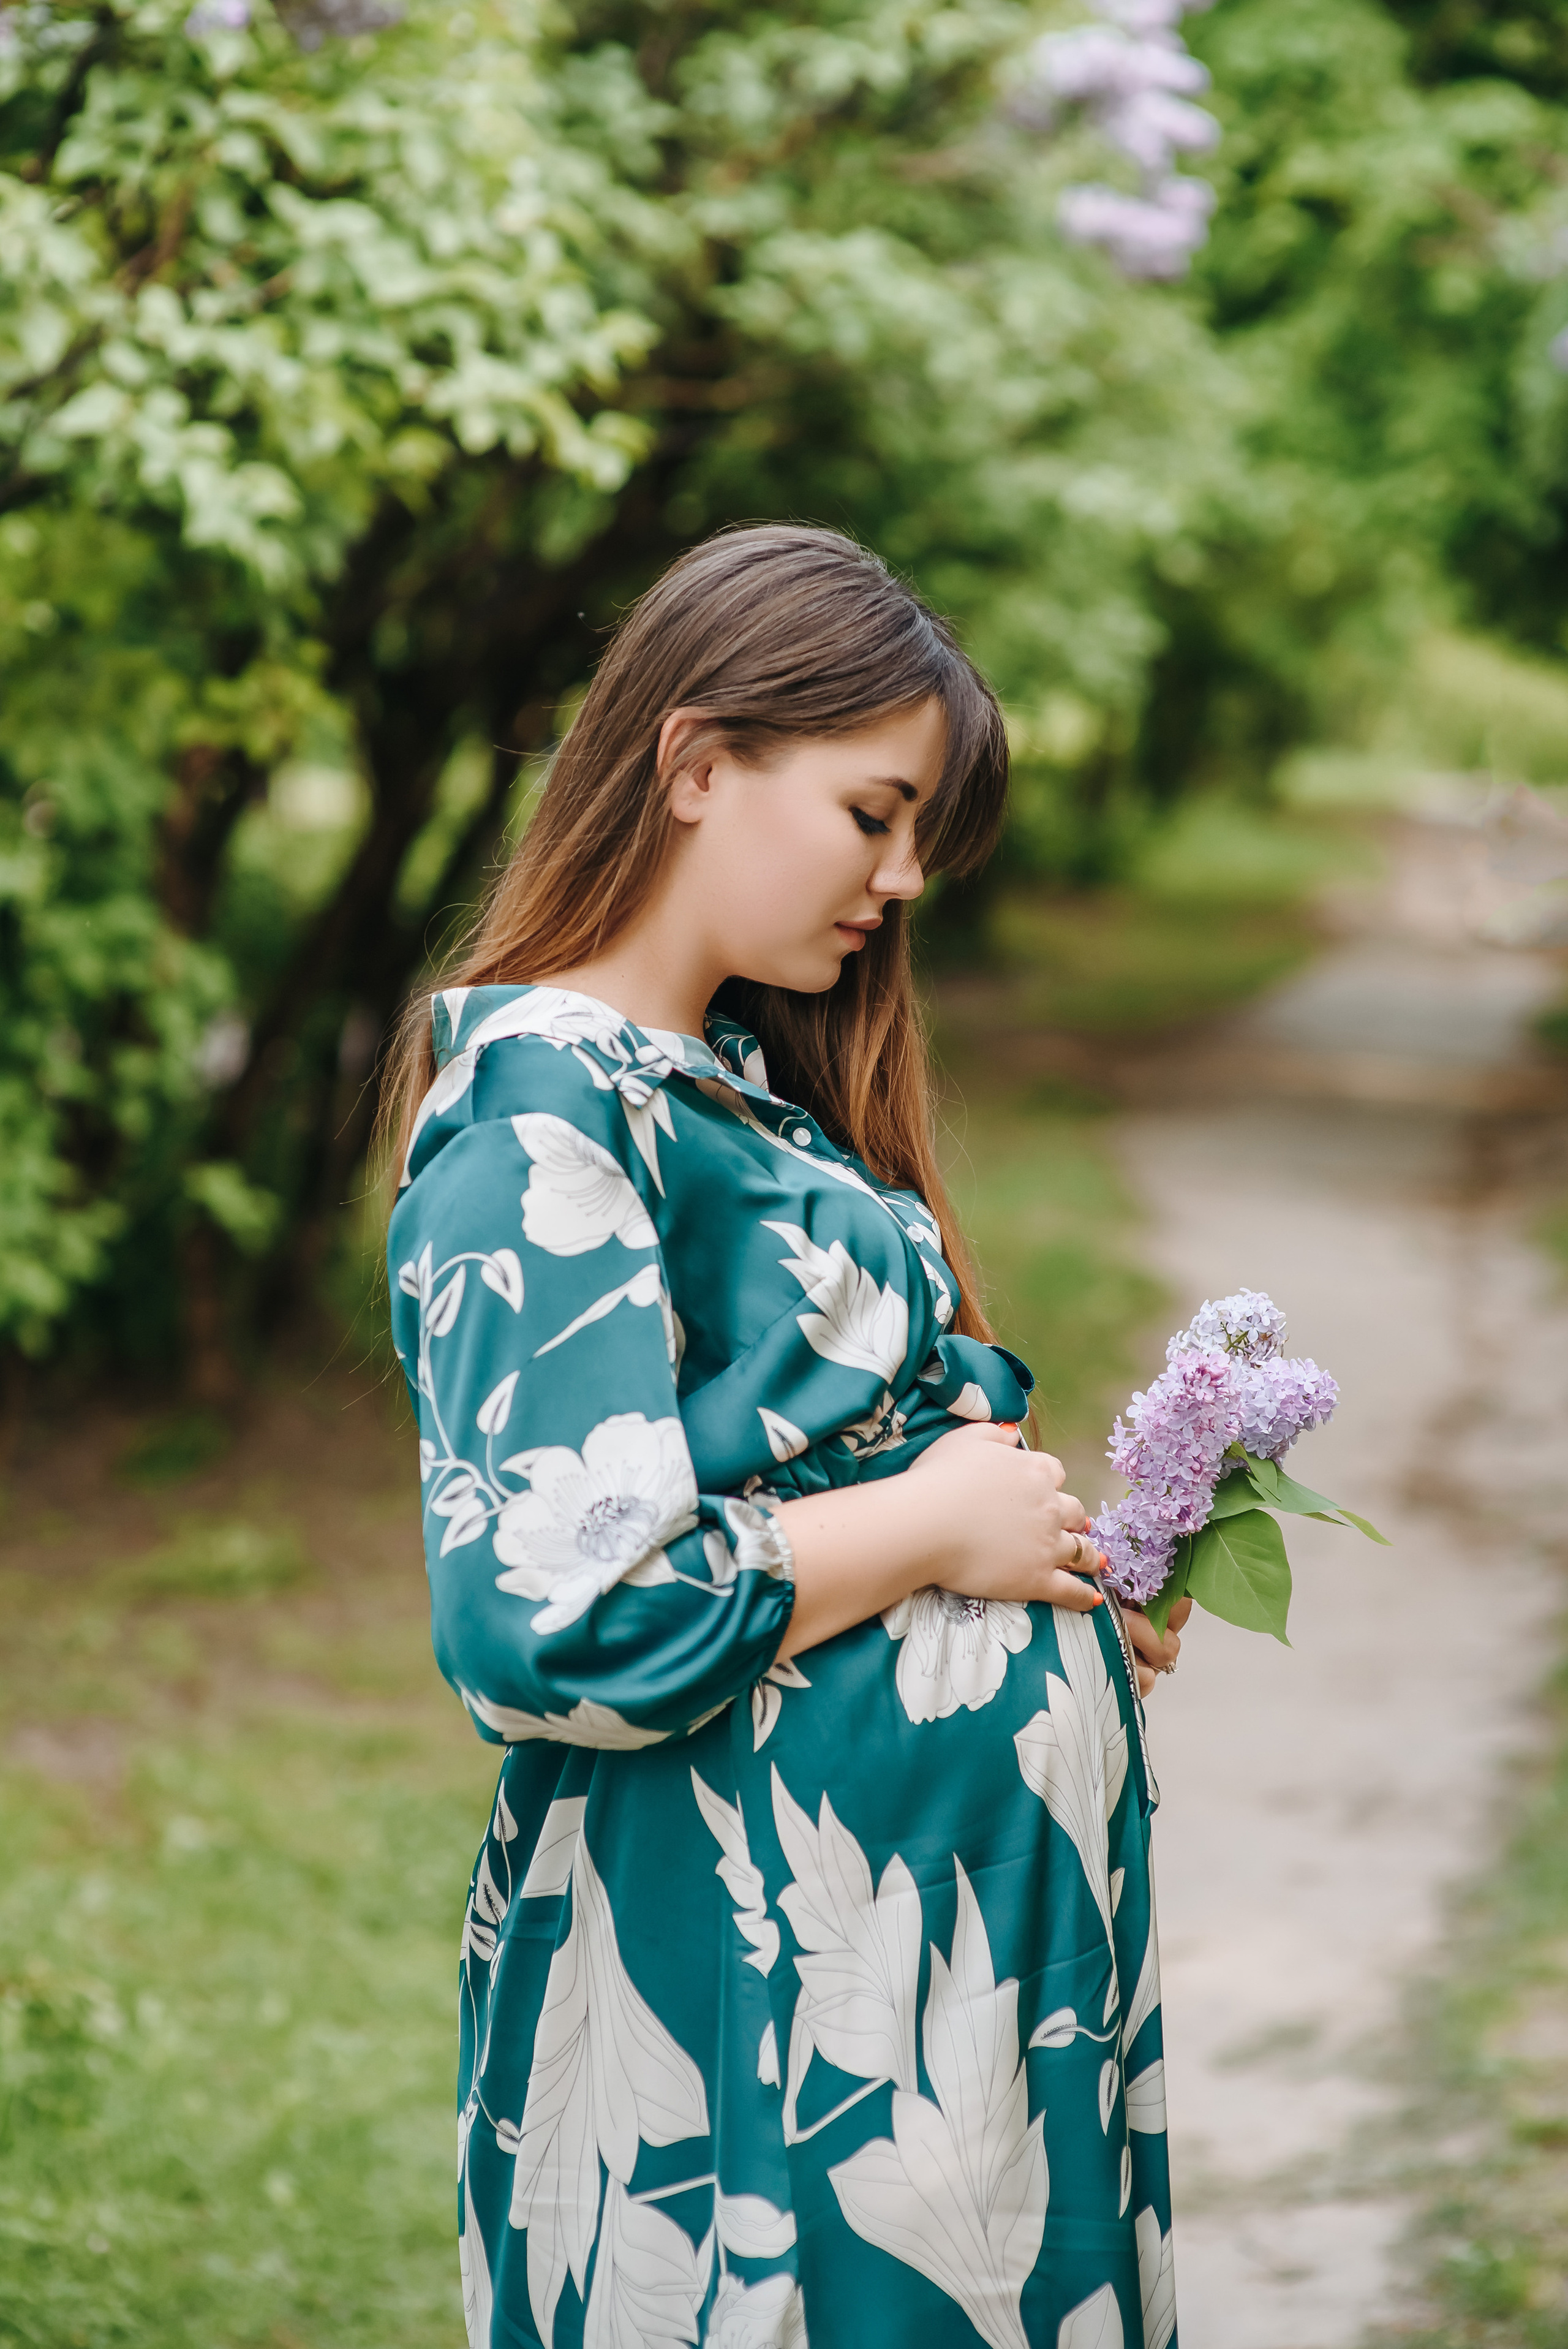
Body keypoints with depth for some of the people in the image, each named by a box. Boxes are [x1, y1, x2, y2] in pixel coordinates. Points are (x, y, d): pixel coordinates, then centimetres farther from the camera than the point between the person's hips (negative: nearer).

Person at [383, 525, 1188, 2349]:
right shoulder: (544, 1120, -17)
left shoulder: (739, 1083, 12)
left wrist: (1060, 1552, 6)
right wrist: (935, 1528, -14)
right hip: (762, 1941, -9)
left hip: (967, 1882, 9)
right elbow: (555, 1618, -25)